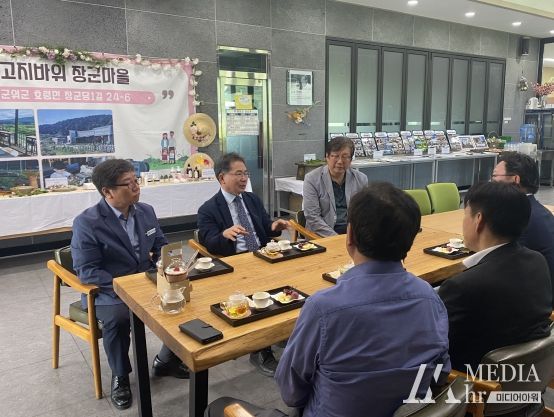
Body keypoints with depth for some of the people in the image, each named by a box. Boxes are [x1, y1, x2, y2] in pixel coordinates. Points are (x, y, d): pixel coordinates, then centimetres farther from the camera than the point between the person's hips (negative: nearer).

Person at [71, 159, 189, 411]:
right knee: (117, 318, -35)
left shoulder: (146, 211, 3)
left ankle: (165, 360, 9)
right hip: (107, 291, -5)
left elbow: (161, 246, 12)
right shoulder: (86, 222, -15)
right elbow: (86, 271, -18)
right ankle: (120, 376, -4)